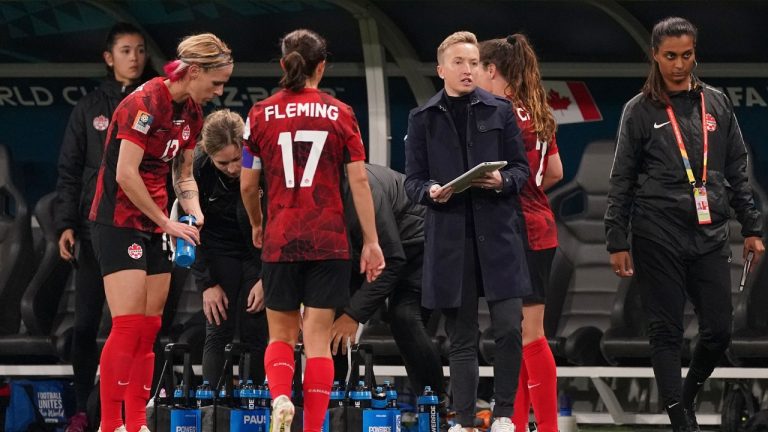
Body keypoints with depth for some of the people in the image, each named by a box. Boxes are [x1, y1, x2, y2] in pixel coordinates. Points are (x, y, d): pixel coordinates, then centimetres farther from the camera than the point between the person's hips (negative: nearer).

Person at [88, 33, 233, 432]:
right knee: (129, 325, -14)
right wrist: (167, 223, -15)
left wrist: (193, 210, -3)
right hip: (118, 222, -9)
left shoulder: (192, 112, 9)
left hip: (153, 225, 9)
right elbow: (125, 174, -21)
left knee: (149, 330, 4)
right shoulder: (145, 103, -18)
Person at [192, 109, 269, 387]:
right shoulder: (197, 171, -20)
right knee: (219, 331, -8)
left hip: (261, 251, -1)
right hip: (221, 252, 1)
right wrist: (207, 283, -11)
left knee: (255, 332, -6)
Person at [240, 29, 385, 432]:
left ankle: (280, 396, -15)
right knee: (318, 338, 3)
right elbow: (359, 180, -3)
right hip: (329, 241, 0)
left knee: (281, 334, 13)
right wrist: (371, 241, 1)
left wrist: (257, 225, 24)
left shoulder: (261, 114, 2)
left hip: (280, 241, 0)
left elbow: (248, 185, 5)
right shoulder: (340, 114, 1)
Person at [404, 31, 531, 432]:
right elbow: (413, 180, 7)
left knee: (509, 327, -8)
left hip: (497, 233, 0)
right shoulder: (422, 119, 6)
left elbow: (521, 168, 8)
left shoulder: (500, 111, 6)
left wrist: (503, 181, -13)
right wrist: (431, 191, -14)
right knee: (461, 338, 4)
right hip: (450, 237, 0)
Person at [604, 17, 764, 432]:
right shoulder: (640, 110, 2)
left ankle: (686, 394, 27)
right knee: (666, 331, -1)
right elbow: (621, 180, 3)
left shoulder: (716, 104, 10)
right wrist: (617, 242, -1)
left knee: (718, 331, 2)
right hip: (658, 237, -3)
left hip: (709, 234, 3)